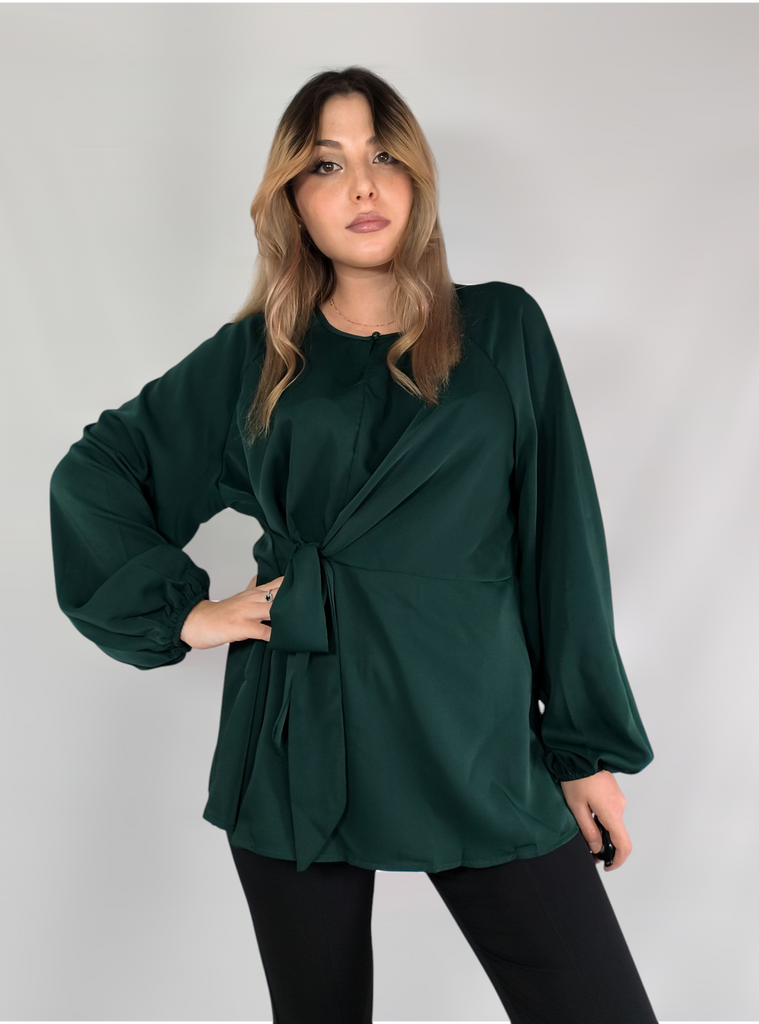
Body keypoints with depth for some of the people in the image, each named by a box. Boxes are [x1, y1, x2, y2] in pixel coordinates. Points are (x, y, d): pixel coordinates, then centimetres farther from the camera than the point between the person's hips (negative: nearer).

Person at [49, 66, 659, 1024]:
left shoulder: (503, 331, 4)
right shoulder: (252, 357, 6)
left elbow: (564, 536, 3)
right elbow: (90, 476, 13)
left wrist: (592, 745, 1)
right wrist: (181, 610, 2)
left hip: (477, 737, 0)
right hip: (301, 742, 1)